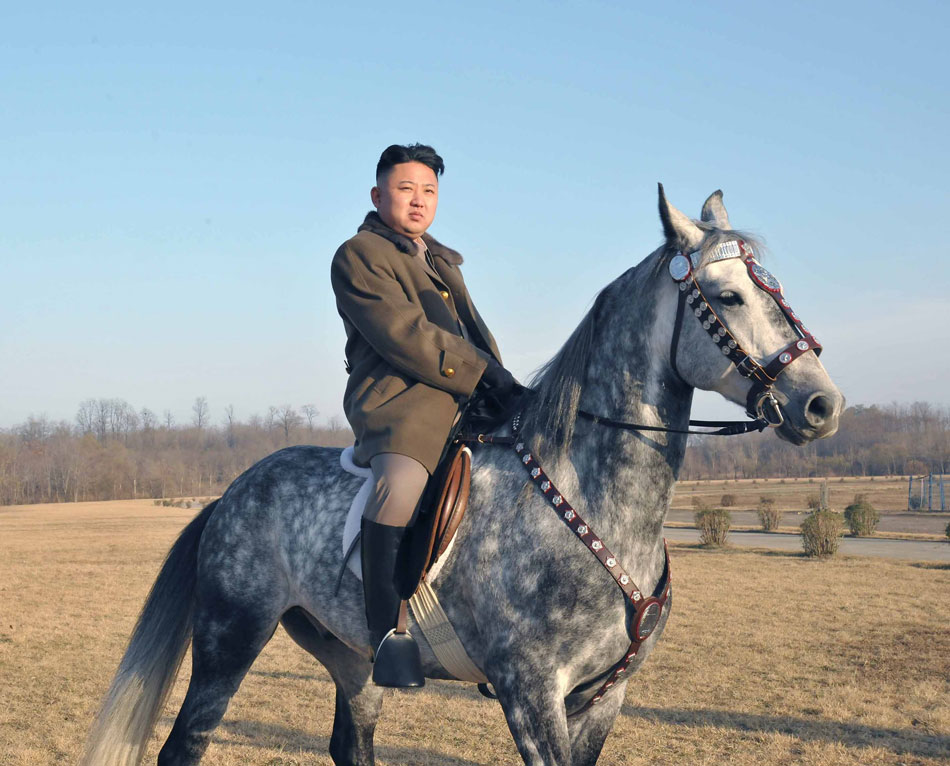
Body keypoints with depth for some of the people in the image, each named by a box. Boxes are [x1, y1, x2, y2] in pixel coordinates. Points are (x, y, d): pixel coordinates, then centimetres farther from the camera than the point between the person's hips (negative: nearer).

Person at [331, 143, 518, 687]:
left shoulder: (442, 262, 30)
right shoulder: (359, 255, 3)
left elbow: (477, 334, 30)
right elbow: (404, 336, -11)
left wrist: (504, 383, 11)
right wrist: (485, 376, -17)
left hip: (467, 403, 9)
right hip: (397, 400, -9)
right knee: (400, 485, -36)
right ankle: (388, 631, -31)